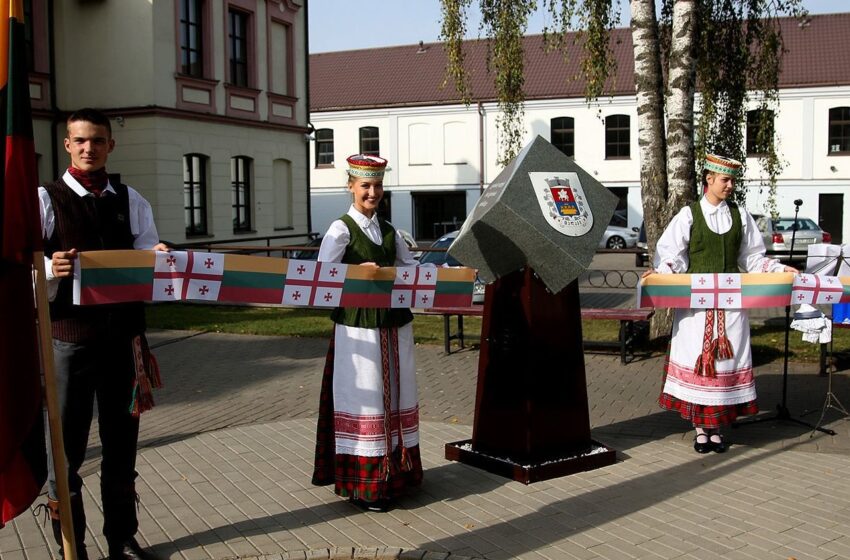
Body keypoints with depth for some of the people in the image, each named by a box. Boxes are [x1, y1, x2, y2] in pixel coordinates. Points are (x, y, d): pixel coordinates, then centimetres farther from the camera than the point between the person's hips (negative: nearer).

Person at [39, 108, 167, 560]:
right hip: (69, 337, -3)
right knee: (65, 449, 5)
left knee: (121, 446, 14)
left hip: (123, 336, 3)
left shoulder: (131, 202, 10)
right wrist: (50, 268, -33)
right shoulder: (46, 199, -1)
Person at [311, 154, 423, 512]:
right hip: (359, 326, -6)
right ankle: (363, 484, 8)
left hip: (394, 324, 6)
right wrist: (358, 271, -27)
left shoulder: (388, 230, 12)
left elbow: (410, 265, 16)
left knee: (395, 395, 13)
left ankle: (395, 472, 26)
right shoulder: (341, 229, -5)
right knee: (365, 398, -2)